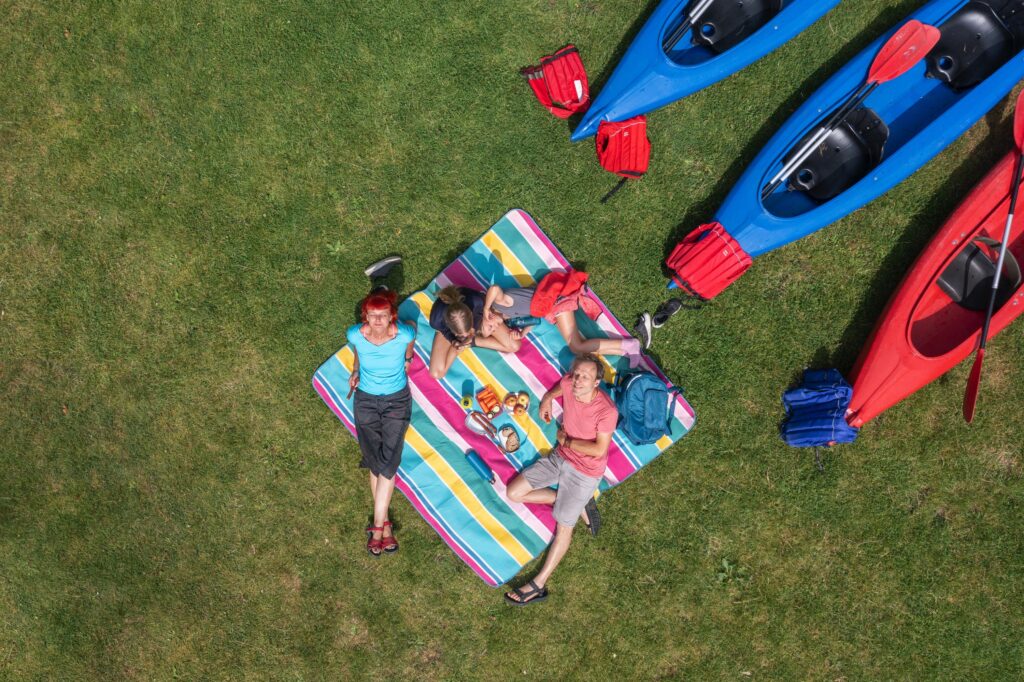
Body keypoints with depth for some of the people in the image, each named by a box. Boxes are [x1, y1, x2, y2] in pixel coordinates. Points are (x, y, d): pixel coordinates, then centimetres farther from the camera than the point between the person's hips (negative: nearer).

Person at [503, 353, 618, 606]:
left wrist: (567, 441, -15)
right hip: (560, 458, 7)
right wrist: (547, 400, 3)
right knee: (514, 493, 2)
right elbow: (554, 391, 18)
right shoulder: (568, 384, -10)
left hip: (584, 472, -7)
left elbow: (599, 449, -23)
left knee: (563, 526, -5)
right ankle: (578, 505, 9)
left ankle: (539, 584, 2)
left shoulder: (606, 410, -28)